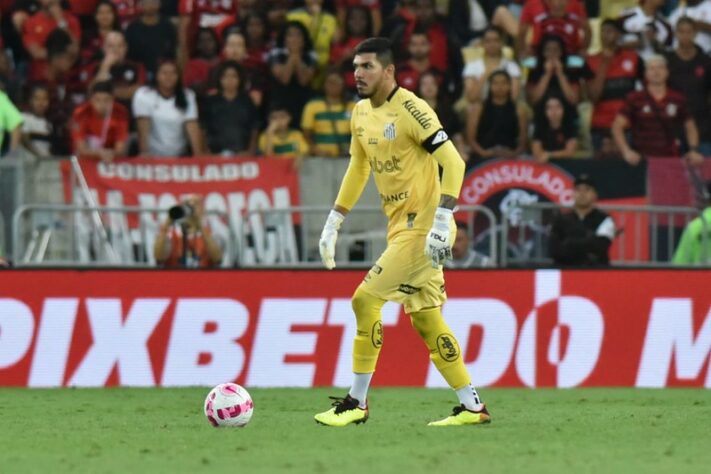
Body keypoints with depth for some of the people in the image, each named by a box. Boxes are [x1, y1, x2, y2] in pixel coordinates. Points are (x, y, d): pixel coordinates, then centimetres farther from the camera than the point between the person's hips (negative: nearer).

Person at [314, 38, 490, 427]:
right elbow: (358, 170, 25)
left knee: (365, 299, -12)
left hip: (422, 227, -9)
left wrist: (441, 223, -27)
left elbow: (453, 162, -20)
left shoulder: (410, 110, -15)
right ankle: (472, 407, 14)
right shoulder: (361, 114, 10)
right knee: (426, 320, 9)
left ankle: (357, 402, -4)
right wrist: (333, 223, 22)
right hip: (401, 228, 9)